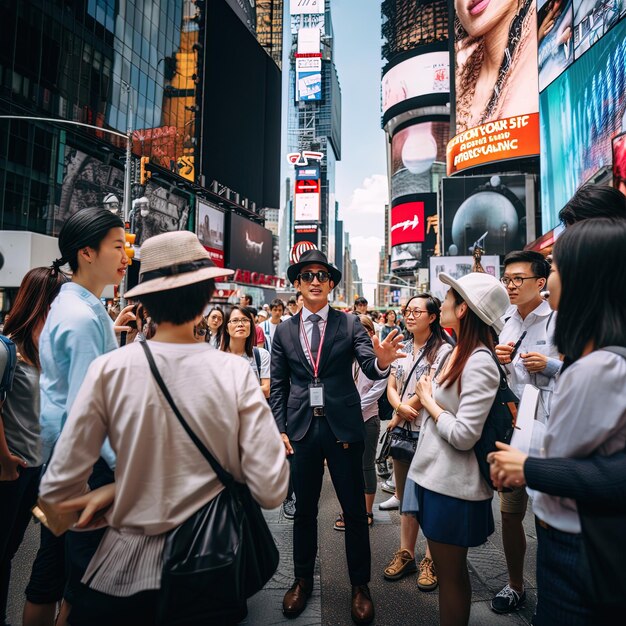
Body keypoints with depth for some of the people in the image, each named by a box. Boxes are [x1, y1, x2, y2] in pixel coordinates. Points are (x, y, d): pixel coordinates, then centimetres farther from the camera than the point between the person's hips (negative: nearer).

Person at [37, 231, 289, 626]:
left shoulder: (109, 369, -15)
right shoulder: (235, 372, -17)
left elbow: (57, 492, -11)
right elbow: (270, 491, -16)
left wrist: (110, 492, 8)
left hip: (130, 566, 0)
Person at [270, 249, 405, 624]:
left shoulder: (350, 324, -1)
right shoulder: (284, 331, 5)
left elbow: (369, 368, -11)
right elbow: (278, 387, 7)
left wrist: (382, 361, -34)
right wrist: (281, 429, 1)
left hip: (343, 427, -1)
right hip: (301, 429, 2)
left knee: (355, 509, 10)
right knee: (304, 509, 16)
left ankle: (360, 585, 31)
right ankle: (303, 579, 37)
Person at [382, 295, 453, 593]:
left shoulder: (443, 350, -9)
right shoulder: (401, 349, 10)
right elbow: (391, 387, 8)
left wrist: (398, 416, -7)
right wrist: (401, 407, -13)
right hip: (402, 430, 6)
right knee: (405, 495, 14)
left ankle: (431, 560, 22)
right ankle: (406, 554, 28)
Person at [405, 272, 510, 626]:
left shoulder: (480, 362, -21)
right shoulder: (456, 353, 6)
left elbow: (464, 435, -24)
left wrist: (429, 403, -13)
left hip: (453, 483, -8)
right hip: (435, 473, 8)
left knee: (452, 574, 12)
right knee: (447, 570, 24)